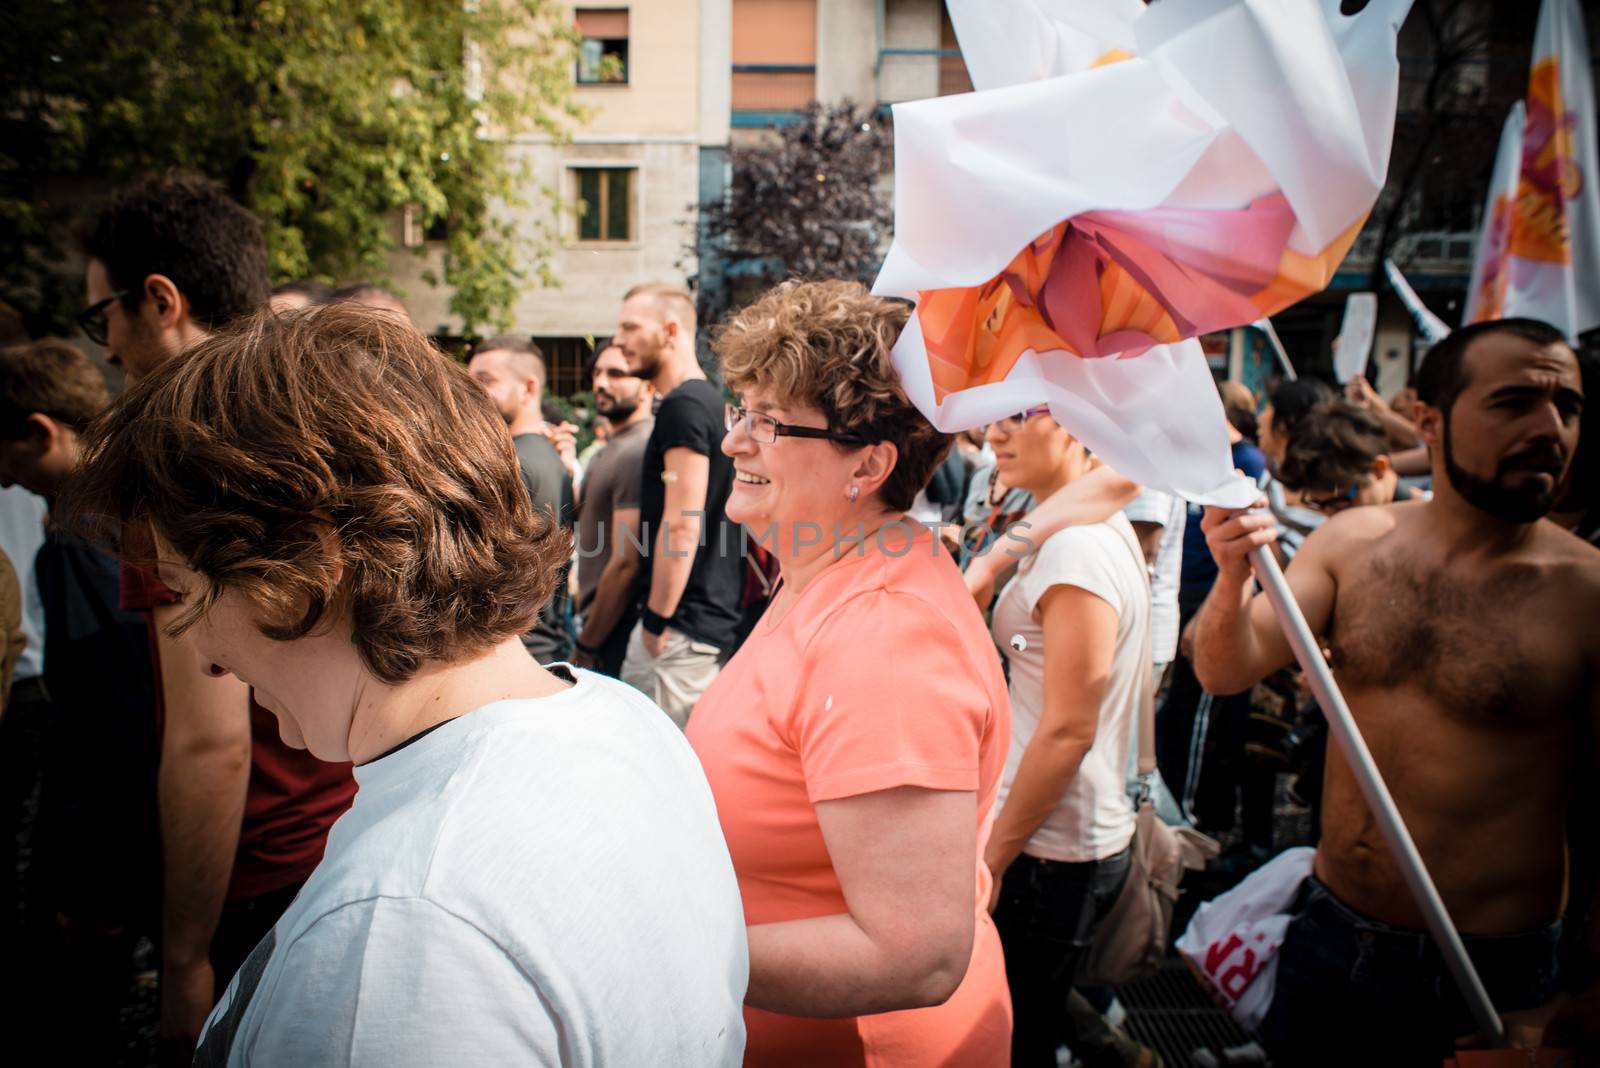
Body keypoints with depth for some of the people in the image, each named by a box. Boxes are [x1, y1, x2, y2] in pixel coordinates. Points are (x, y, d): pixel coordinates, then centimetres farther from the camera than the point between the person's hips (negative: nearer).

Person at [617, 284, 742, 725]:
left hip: (682, 624, -10)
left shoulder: (682, 406, -15)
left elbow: (682, 524, -22)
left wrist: (657, 621, -17)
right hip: (715, 619, 10)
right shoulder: (712, 400, 16)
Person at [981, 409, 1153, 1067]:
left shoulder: (1075, 546, -21)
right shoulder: (1106, 524, 8)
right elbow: (1141, 688, 16)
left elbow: (1069, 728, -21)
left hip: (1048, 855, -9)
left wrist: (991, 857, -14)